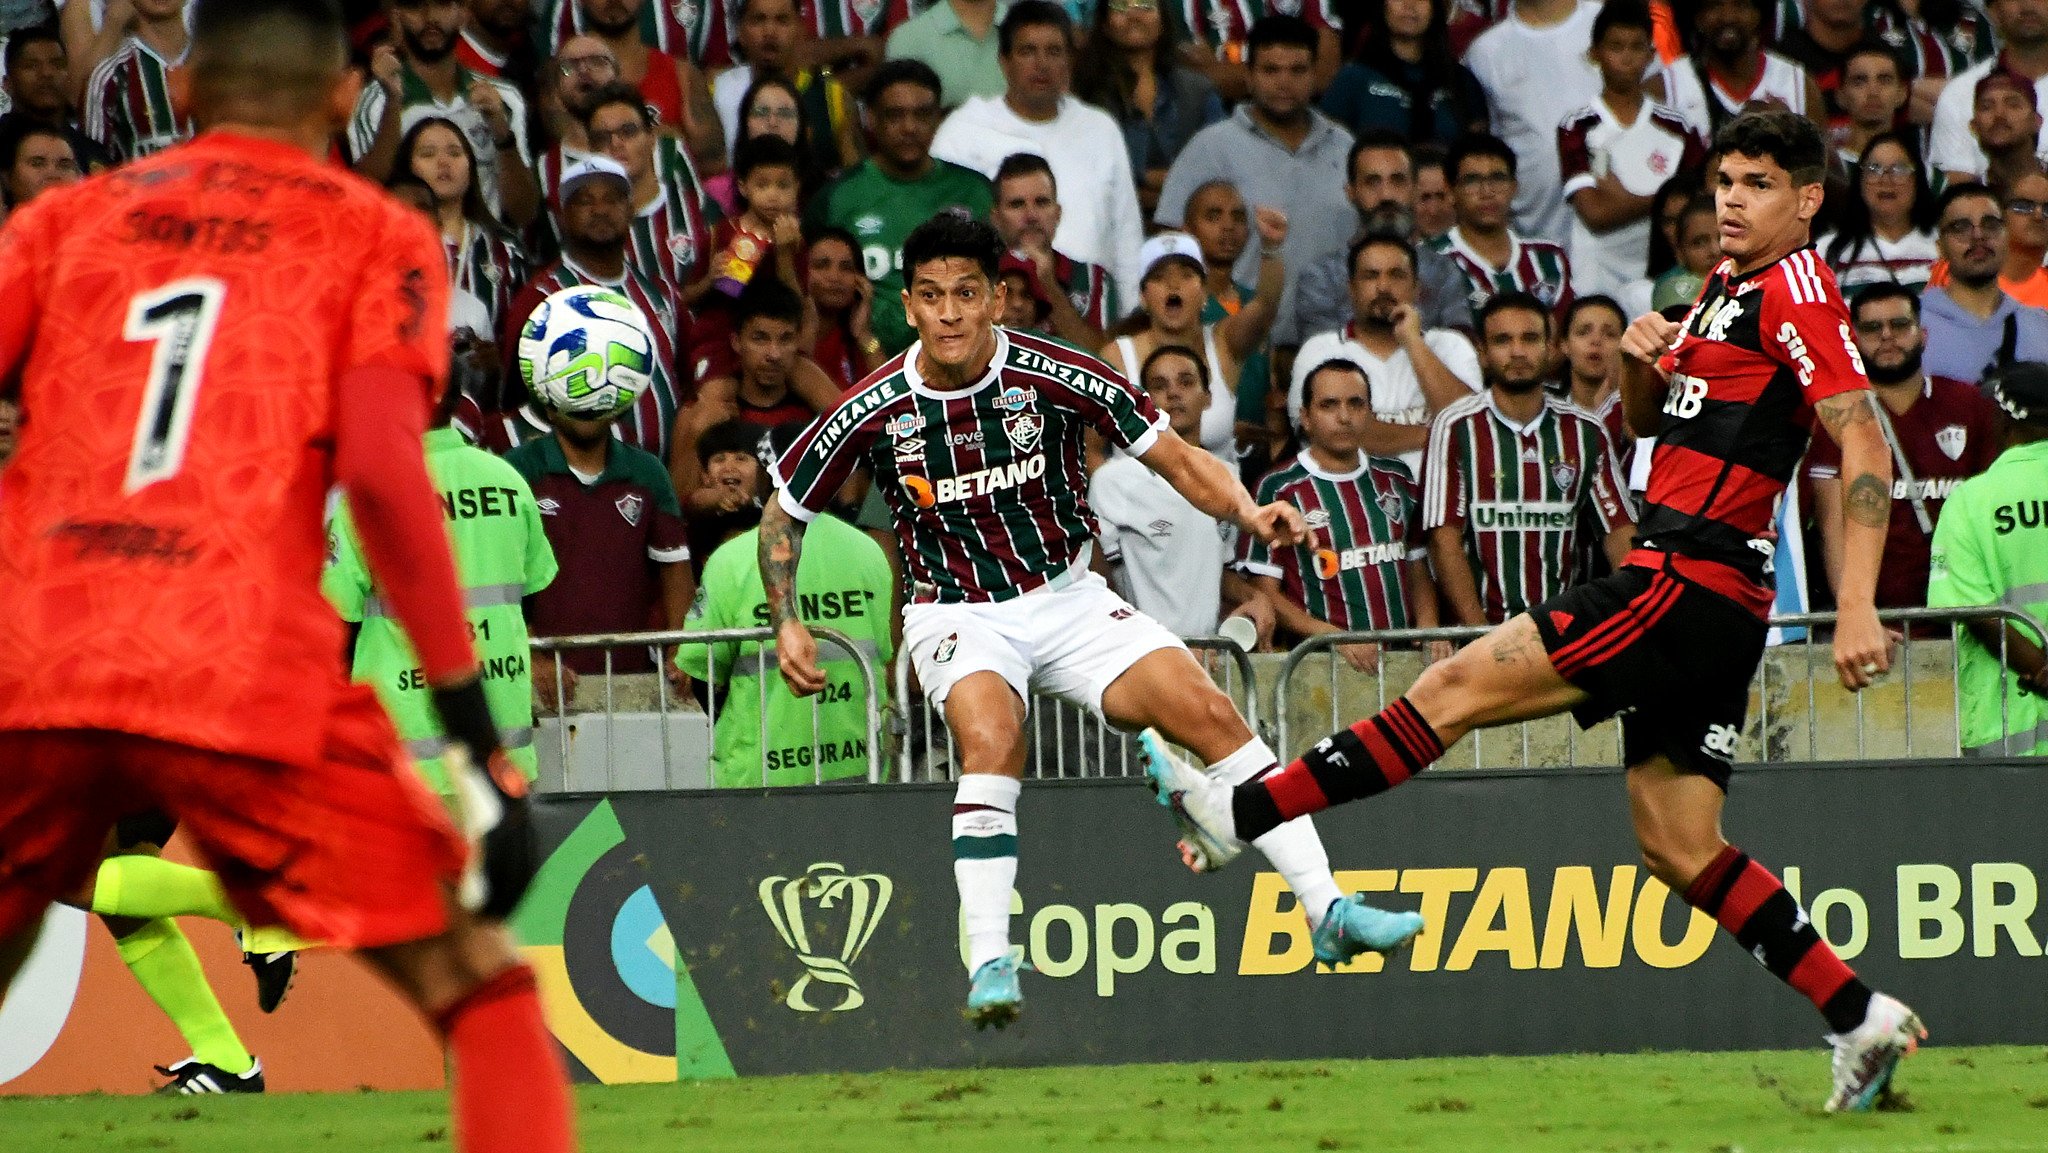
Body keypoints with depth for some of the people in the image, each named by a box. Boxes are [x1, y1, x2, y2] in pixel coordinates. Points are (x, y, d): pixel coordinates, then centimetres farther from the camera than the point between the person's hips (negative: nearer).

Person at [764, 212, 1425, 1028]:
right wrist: (786, 623, -9)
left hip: (1067, 599, 2)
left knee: (1208, 714, -14)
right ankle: (989, 968, -34)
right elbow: (783, 513, 3)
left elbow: (1175, 457, -5)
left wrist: (1246, 511, -24)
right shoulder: (873, 414, -11)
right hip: (958, 616, -2)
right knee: (991, 739, -33)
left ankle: (1328, 910, -8)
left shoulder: (1055, 378, -12)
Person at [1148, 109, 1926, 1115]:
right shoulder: (1725, 288, 21)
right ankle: (1863, 1019, 7)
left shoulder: (1796, 289, -8)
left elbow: (1866, 448, -16)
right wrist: (1643, 362, 6)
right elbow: (1648, 421, 30)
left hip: (1687, 583, -10)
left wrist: (1857, 609, -25)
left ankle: (1238, 815, -8)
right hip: (1688, 598, 10)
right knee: (1677, 848, 7)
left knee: (1454, 689, -9)